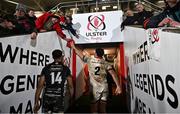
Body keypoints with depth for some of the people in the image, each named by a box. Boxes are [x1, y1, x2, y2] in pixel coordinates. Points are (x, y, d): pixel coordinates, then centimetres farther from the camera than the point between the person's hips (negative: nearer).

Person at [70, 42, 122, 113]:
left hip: (94, 88, -2)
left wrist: (73, 47, 25)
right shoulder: (105, 63, 2)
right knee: (103, 110, 16)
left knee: (94, 110, 11)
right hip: (104, 88, 3)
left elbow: (81, 54, 9)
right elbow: (113, 74, -6)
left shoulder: (90, 60, -3)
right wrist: (118, 86, -5)